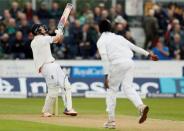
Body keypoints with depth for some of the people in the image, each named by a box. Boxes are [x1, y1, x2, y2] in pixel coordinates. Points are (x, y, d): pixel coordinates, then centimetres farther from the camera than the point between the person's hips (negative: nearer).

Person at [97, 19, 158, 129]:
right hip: (130, 62, 5)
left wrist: (106, 75, -11)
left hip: (118, 64, -5)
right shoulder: (118, 37, 25)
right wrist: (148, 54, 26)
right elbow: (134, 47, 22)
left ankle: (111, 120, 6)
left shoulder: (101, 41, 8)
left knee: (111, 89, 8)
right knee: (128, 87, 3)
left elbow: (105, 58, -5)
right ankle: (141, 106, -27)